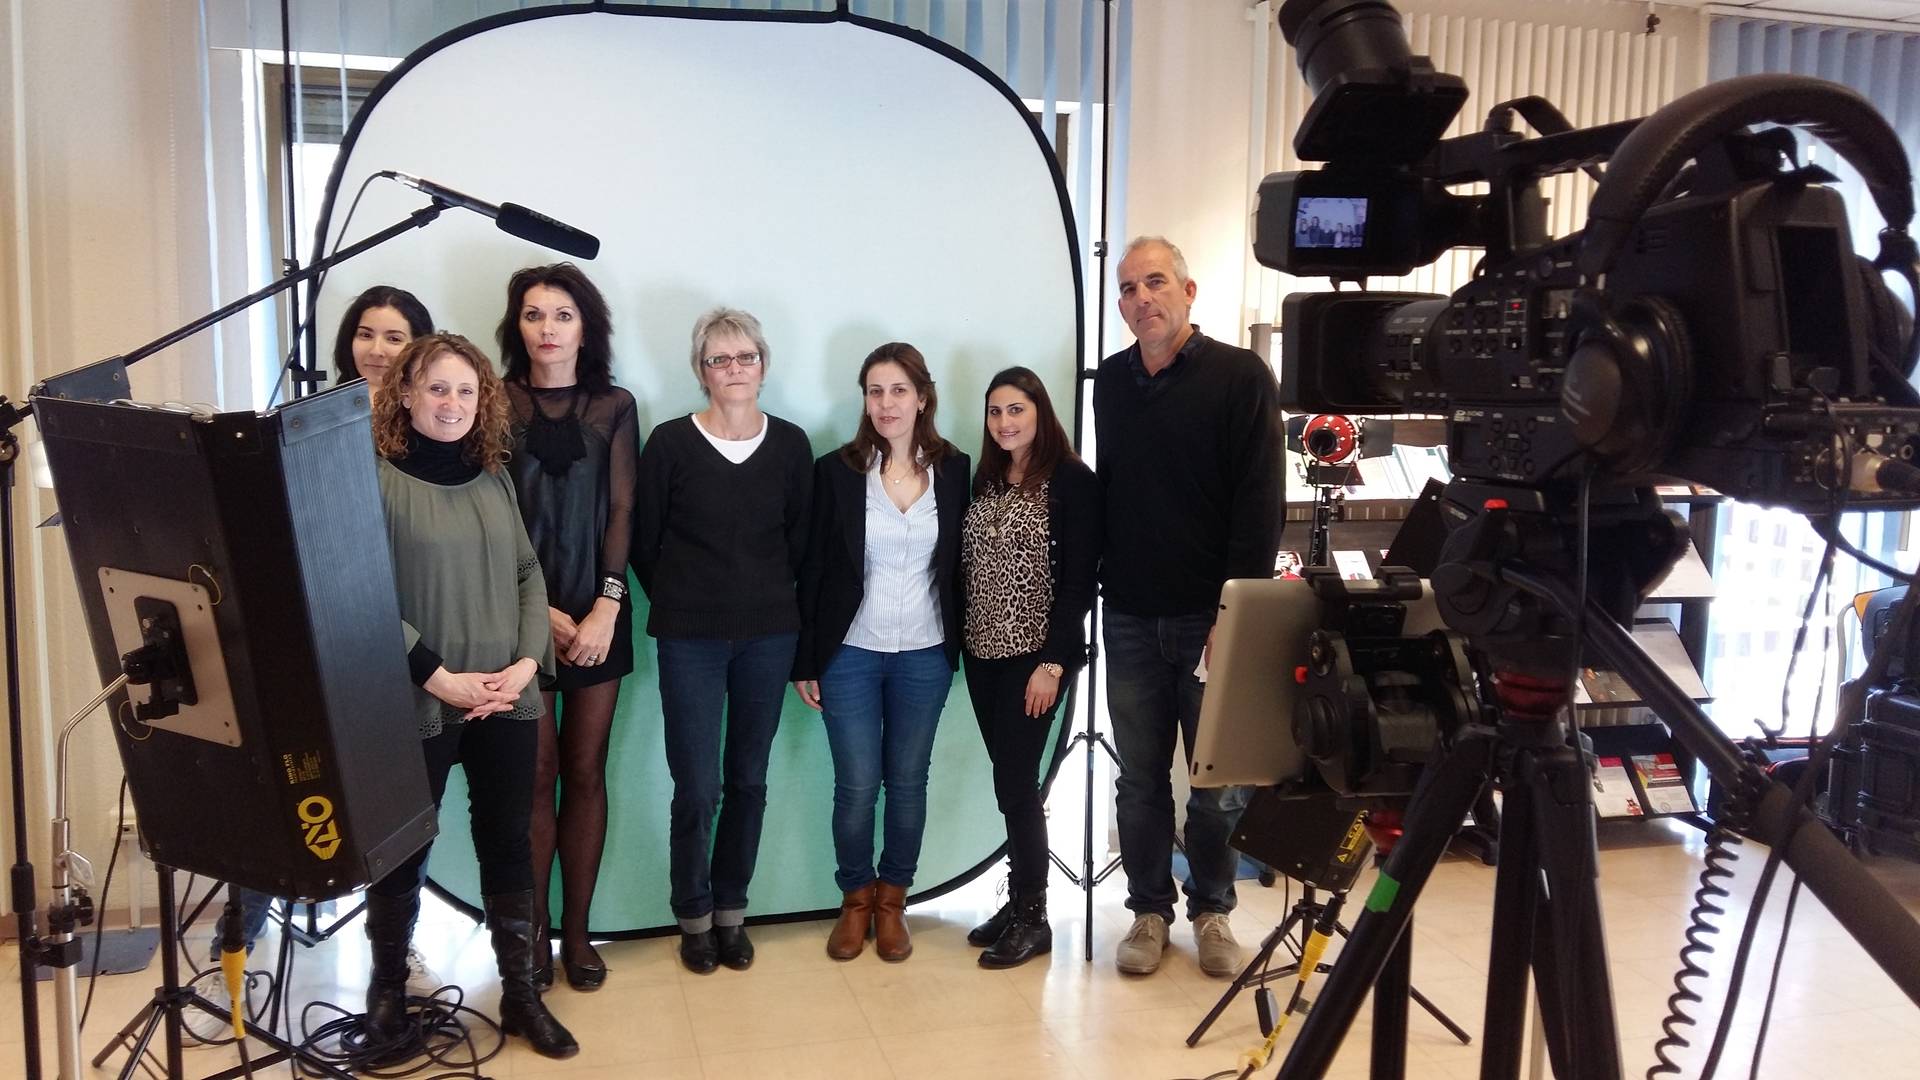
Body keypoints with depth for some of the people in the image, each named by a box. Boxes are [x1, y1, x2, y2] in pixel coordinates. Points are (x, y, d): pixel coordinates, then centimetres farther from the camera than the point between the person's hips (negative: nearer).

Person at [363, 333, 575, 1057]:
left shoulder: (494, 478, 9)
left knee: (508, 842, 10)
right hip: (416, 704, -4)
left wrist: (527, 661, -4)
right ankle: (386, 989, 29)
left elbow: (529, 574, 10)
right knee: (404, 850, 8)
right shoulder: (375, 479, -8)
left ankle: (520, 995, 22)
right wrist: (438, 677, -15)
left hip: (506, 700, 5)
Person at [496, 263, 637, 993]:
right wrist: (543, 611, -9)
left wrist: (605, 609, -10)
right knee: (535, 774, 0)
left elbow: (622, 511, 0)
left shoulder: (615, 407, 5)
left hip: (598, 615, 2)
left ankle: (577, 931, 16)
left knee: (585, 774, 6)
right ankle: (531, 933, 12)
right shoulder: (496, 405, 1)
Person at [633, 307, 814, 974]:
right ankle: (694, 916, 18)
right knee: (698, 787, -2)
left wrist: (771, 601, 8)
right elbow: (644, 541, 3)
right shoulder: (670, 443, -4)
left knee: (748, 779, 9)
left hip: (769, 635, 2)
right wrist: (681, 603, 6)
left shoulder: (790, 445, 2)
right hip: (690, 638, -2)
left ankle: (731, 911, 25)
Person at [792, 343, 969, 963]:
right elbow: (812, 570, -1)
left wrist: (959, 648, 4)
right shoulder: (836, 471, -4)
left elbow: (959, 566, 6)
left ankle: (892, 902, 26)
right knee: (856, 785, 1)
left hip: (925, 655, 1)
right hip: (850, 653, -1)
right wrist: (806, 661, -2)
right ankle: (855, 900, 23)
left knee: (907, 782, 10)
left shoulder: (953, 470, 1)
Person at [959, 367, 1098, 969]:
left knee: (1014, 783, -4)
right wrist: (961, 642, 5)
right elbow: (967, 567, 12)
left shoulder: (1072, 481, -8)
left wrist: (1053, 663, -16)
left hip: (1036, 653, -6)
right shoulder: (984, 481, 10)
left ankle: (1031, 918, 10)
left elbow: (1079, 579, -12)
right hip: (983, 653, 6)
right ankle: (1020, 902, 22)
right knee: (1011, 782, 11)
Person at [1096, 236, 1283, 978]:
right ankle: (1150, 909, 24)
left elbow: (1260, 505, -11)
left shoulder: (1241, 377, -6)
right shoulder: (1111, 382, 8)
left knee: (1216, 781, 7)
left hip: (1212, 617, -3)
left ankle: (1211, 910, 25)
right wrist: (1094, 583, 8)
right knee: (1140, 779, 10)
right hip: (1131, 618, 4)